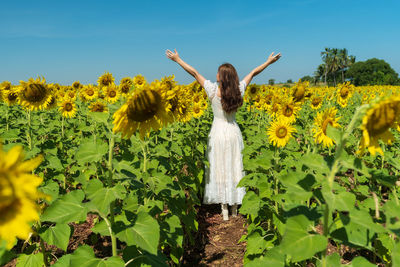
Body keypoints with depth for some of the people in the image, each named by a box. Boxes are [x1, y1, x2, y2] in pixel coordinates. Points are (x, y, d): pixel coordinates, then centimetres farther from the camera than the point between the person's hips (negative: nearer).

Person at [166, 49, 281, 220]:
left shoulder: (213, 90, -13)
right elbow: (253, 73, 9)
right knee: (235, 168, 10)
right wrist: (269, 61, 22)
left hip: (219, 132, -3)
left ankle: (224, 211, 7)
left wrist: (177, 59, 2)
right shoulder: (238, 91, -5)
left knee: (220, 169, 4)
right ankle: (235, 209, 19)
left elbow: (194, 73, -7)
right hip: (234, 132, 3)